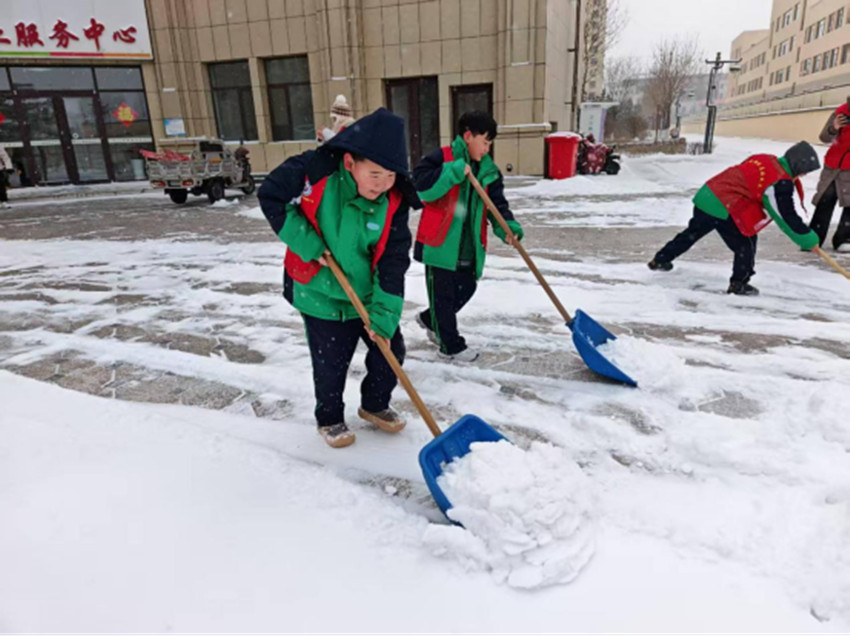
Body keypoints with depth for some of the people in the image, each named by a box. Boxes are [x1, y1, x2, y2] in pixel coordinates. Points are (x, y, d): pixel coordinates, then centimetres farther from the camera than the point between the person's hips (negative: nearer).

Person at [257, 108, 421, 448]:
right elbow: (270, 196, -10)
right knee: (330, 363, 7)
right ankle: (330, 418, 35)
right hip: (321, 294, -3)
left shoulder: (392, 201, -14)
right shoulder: (314, 172, -22)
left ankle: (375, 405, 39)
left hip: (369, 295, 3)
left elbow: (394, 260, -13)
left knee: (390, 349, 11)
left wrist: (384, 311, -20)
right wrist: (305, 243, -19)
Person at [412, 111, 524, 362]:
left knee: (466, 289, 18)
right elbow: (420, 184, -22)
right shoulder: (441, 158, -10)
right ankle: (451, 345, 18)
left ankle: (430, 319, 41)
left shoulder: (488, 170, 8)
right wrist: (454, 171, -27)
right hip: (440, 242, -7)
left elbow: (497, 204, 2)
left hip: (469, 245, 7)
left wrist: (508, 227, -17)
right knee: (443, 294, 3)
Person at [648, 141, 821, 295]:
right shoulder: (780, 183, -12)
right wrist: (810, 240, 2)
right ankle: (738, 284, 14)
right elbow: (788, 217, -8)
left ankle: (660, 260, 38)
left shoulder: (766, 160, 12)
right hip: (722, 208, -9)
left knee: (693, 232, 26)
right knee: (746, 243, 5)